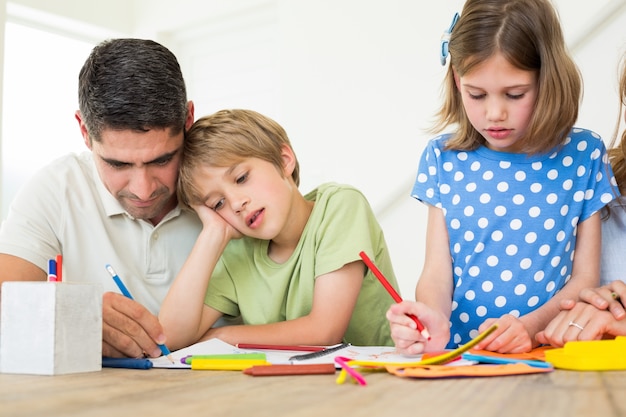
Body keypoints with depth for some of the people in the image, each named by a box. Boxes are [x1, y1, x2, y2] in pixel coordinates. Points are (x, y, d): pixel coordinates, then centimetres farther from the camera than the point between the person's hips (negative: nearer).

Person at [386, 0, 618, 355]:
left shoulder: (582, 155, 2)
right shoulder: (444, 158, 4)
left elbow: (585, 277, 2)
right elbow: (437, 272, 0)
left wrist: (530, 326, -16)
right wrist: (433, 319, -22)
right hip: (460, 354, 1)